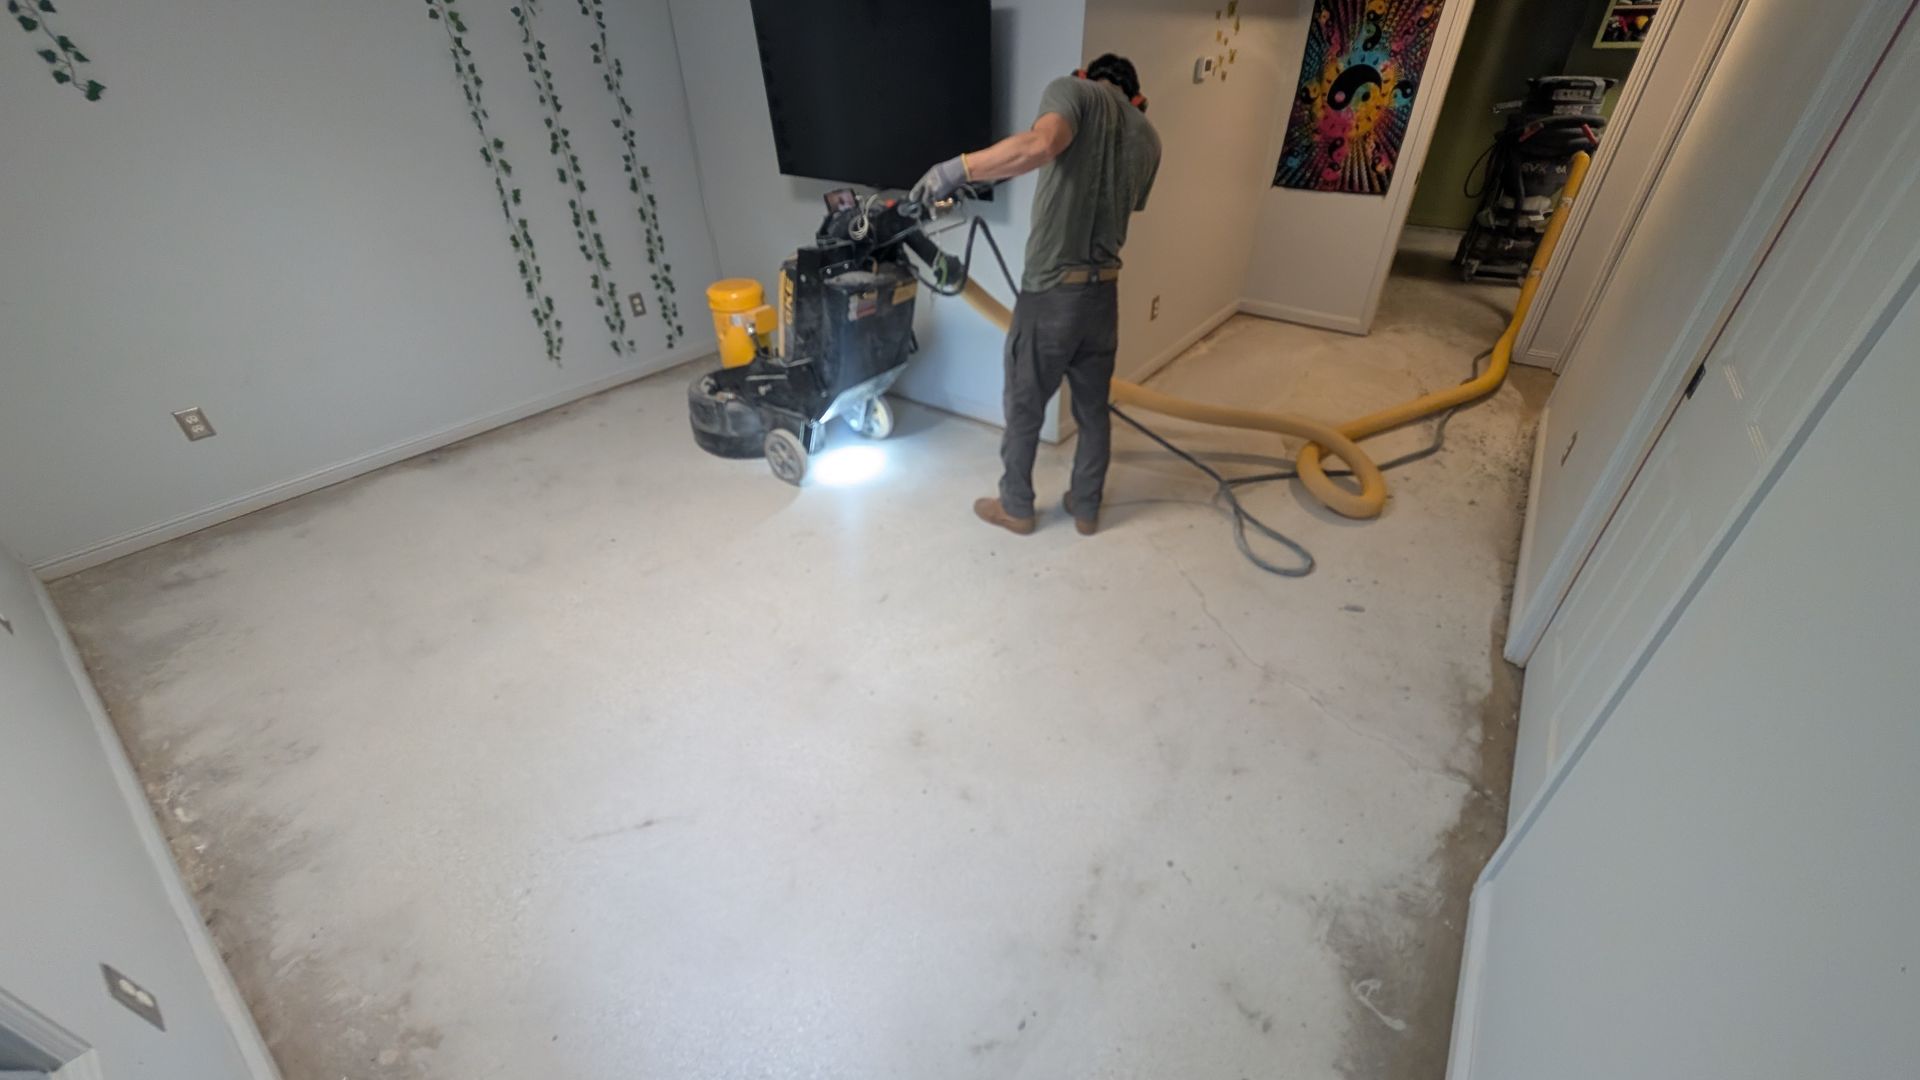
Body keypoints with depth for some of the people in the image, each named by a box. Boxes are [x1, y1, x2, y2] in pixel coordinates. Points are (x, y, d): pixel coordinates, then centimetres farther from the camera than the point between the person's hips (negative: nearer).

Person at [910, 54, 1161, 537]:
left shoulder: (1072, 90, -2)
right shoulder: (1147, 136, 15)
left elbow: (1041, 144, -25)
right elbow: (1123, 210, 17)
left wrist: (958, 168, -23)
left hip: (1052, 291, -5)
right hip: (1104, 292, 5)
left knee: (1024, 408, 10)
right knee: (1093, 410, 16)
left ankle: (1016, 508, 24)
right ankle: (1086, 508, 29)